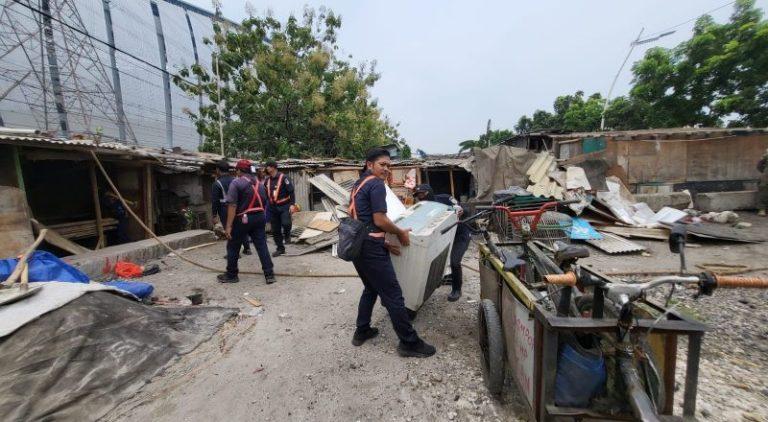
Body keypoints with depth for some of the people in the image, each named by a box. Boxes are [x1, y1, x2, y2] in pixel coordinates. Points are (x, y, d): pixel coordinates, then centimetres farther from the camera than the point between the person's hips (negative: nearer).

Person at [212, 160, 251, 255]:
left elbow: (214, 201, -10)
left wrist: (214, 215, -6)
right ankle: (247, 248, 20)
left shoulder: (217, 184, -8)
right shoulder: (235, 180, 6)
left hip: (225, 211, -5)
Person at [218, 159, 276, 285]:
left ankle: (231, 275, 25)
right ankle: (269, 274, 2)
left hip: (242, 219, -5)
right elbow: (264, 204, 13)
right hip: (259, 218, 5)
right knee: (262, 246, 4)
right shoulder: (259, 184, 12)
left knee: (233, 247, 12)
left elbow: (232, 205, -15)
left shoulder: (236, 183, -7)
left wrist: (228, 226, -16)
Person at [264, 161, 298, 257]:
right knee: (275, 230, 7)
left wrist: (292, 204, -21)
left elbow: (291, 191, -12)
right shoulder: (267, 180, 9)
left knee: (285, 223, -27)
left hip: (284, 206, -6)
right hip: (273, 208, 6)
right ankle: (280, 248, 21)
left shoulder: (283, 177, -9)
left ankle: (287, 235, 8)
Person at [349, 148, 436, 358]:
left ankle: (362, 331, 34)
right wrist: (401, 233, -2)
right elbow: (379, 220, -17)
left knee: (371, 288, 25)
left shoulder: (358, 185, 19)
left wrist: (384, 243, 15)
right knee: (393, 295, -1)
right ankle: (410, 343, 10)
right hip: (370, 247, -10)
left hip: (357, 245, 10)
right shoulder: (376, 184, -10)